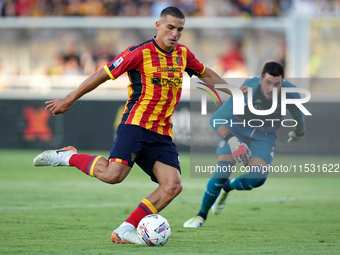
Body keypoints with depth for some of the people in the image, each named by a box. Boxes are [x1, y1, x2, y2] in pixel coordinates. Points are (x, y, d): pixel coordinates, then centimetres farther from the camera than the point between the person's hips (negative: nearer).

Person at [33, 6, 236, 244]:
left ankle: (125, 231, -9)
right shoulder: (140, 52, -9)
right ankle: (67, 156, -2)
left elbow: (206, 74, 31)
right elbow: (103, 75, -5)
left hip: (162, 134, 6)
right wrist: (69, 100, -1)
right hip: (136, 124, -6)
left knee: (173, 185, -12)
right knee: (113, 175, -27)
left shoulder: (182, 54, 11)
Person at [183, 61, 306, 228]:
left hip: (264, 136, 3)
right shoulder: (247, 92, -33)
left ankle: (227, 187, 14)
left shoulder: (290, 93, -23)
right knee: (223, 171, -21)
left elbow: (298, 115, 2)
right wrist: (231, 140, -46)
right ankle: (201, 216, 1)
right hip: (236, 130, -3)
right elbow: (216, 120, -31)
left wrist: (299, 133, 20)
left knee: (258, 178, -20)